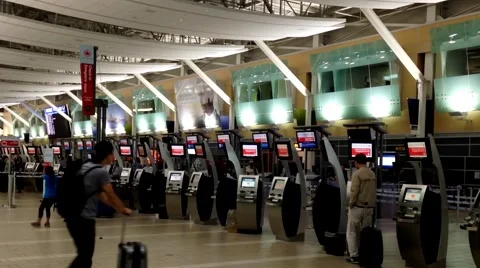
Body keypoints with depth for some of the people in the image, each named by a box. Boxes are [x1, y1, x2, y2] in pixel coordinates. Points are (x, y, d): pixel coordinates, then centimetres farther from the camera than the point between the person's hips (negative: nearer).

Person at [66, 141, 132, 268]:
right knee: (85, 258, 0)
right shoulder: (102, 172, -13)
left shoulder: (86, 166, 14)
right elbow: (111, 196, -5)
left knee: (83, 255, 19)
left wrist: (117, 208, 24)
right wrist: (123, 209, 13)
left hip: (72, 215, 9)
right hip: (84, 219, -9)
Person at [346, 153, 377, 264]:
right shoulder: (372, 174, 8)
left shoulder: (357, 174, -12)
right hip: (369, 207, 6)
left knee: (352, 232, 4)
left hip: (358, 207, -6)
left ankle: (354, 256, 1)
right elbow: (374, 191, 10)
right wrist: (372, 204, 16)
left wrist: (351, 204, -6)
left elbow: (354, 192, -17)